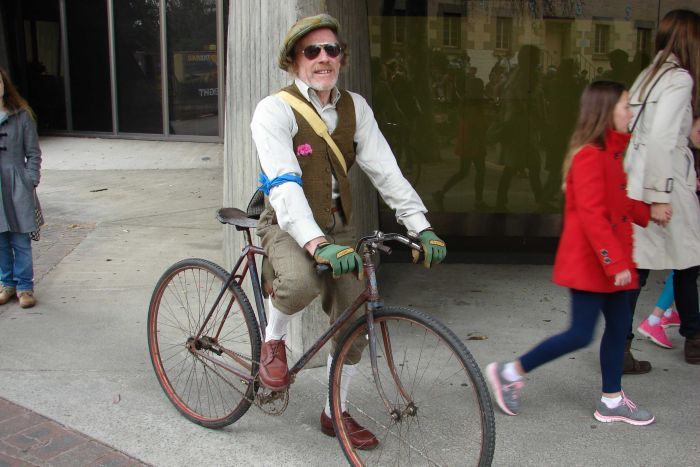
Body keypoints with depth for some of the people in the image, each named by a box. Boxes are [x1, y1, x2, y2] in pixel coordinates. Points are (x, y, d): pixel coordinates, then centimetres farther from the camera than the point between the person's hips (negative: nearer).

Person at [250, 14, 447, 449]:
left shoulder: (355, 107, 2)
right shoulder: (275, 110, -14)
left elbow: (386, 171, -4)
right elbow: (284, 185, -27)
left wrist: (422, 228, -16)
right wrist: (317, 245, -41)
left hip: (337, 225, 5)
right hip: (290, 226, -5)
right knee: (301, 282, -37)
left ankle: (335, 412, 28)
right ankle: (273, 339, -1)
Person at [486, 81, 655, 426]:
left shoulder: (610, 152, 14)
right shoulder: (590, 155, -19)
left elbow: (624, 203, 19)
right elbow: (591, 216, -24)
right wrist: (615, 262, -24)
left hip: (609, 260, 10)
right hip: (589, 262, -10)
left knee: (618, 325, 13)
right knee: (581, 334, -4)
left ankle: (611, 401, 25)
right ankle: (510, 372, 8)